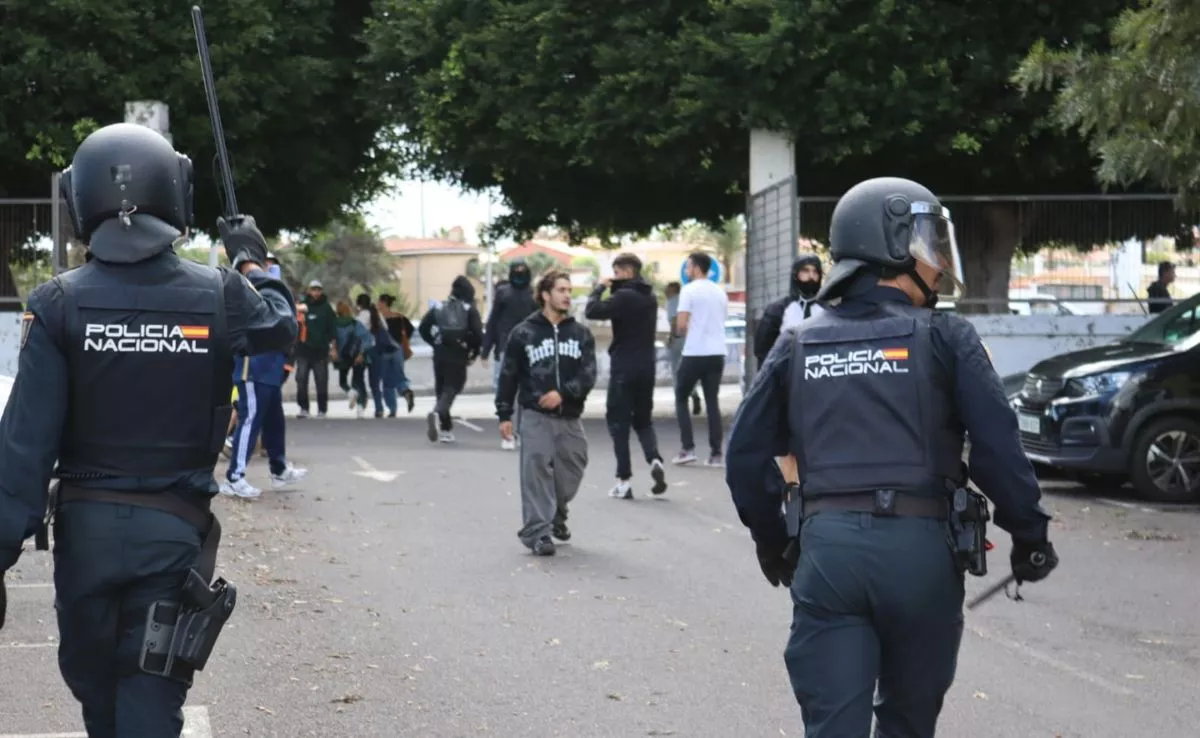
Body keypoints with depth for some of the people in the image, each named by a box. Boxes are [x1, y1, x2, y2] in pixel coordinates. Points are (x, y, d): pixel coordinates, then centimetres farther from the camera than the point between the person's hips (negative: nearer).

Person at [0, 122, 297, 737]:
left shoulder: (59, 304, -10)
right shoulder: (219, 296, -8)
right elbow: (280, 327, 16)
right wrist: (253, 263, 33)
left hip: (85, 524, 1)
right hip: (174, 528, -1)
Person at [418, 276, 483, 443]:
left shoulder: (439, 308, 10)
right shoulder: (469, 310, 0)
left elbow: (423, 327, 5)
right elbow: (478, 334, -11)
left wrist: (435, 343, 12)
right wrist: (474, 353, 2)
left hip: (440, 355, 4)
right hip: (458, 357, -4)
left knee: (442, 390, 15)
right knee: (451, 390, -6)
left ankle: (446, 429, 16)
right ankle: (437, 414, -36)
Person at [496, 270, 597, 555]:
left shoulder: (580, 333, 7)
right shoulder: (524, 333, 0)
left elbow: (588, 374, -2)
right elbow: (509, 376, 3)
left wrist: (563, 393, -18)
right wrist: (504, 414, 1)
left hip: (570, 417, 3)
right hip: (535, 416, -3)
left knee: (571, 470, 8)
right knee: (537, 472, -8)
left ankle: (556, 514, 34)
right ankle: (537, 531, -3)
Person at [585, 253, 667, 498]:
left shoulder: (624, 296, -15)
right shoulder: (650, 297, 12)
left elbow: (592, 311, -22)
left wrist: (599, 288, -6)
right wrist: (613, 288, 11)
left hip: (624, 367, -7)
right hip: (647, 366, 7)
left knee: (618, 421, 2)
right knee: (643, 419, 17)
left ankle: (624, 481, 0)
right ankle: (654, 459, -9)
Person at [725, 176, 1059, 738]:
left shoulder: (798, 345, 11)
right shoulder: (946, 339, 0)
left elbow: (747, 454, 12)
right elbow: (997, 446, -7)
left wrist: (772, 541, 24)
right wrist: (1029, 536, 4)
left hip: (826, 545, 2)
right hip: (917, 545, -2)